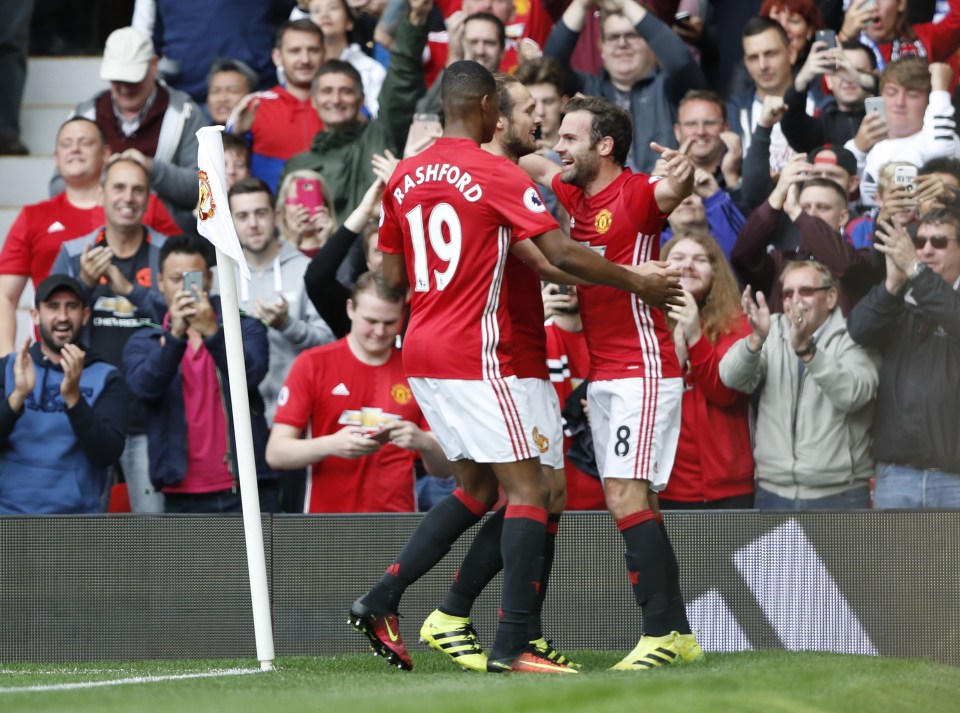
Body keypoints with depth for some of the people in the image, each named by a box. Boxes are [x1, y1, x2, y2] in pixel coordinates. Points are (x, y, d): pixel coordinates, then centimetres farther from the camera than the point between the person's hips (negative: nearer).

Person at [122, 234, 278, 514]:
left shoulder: (244, 328, 7)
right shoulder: (144, 341, 10)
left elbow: (251, 374, -12)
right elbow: (144, 386, -11)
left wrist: (212, 333, -28)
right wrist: (175, 334, -25)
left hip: (249, 489, -1)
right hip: (185, 498, 1)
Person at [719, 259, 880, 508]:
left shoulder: (852, 338, 0)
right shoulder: (772, 332, 10)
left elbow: (854, 393, -19)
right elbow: (733, 378, -5)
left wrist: (806, 349, -32)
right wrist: (756, 339, -26)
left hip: (838, 495, -3)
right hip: (773, 491, 3)